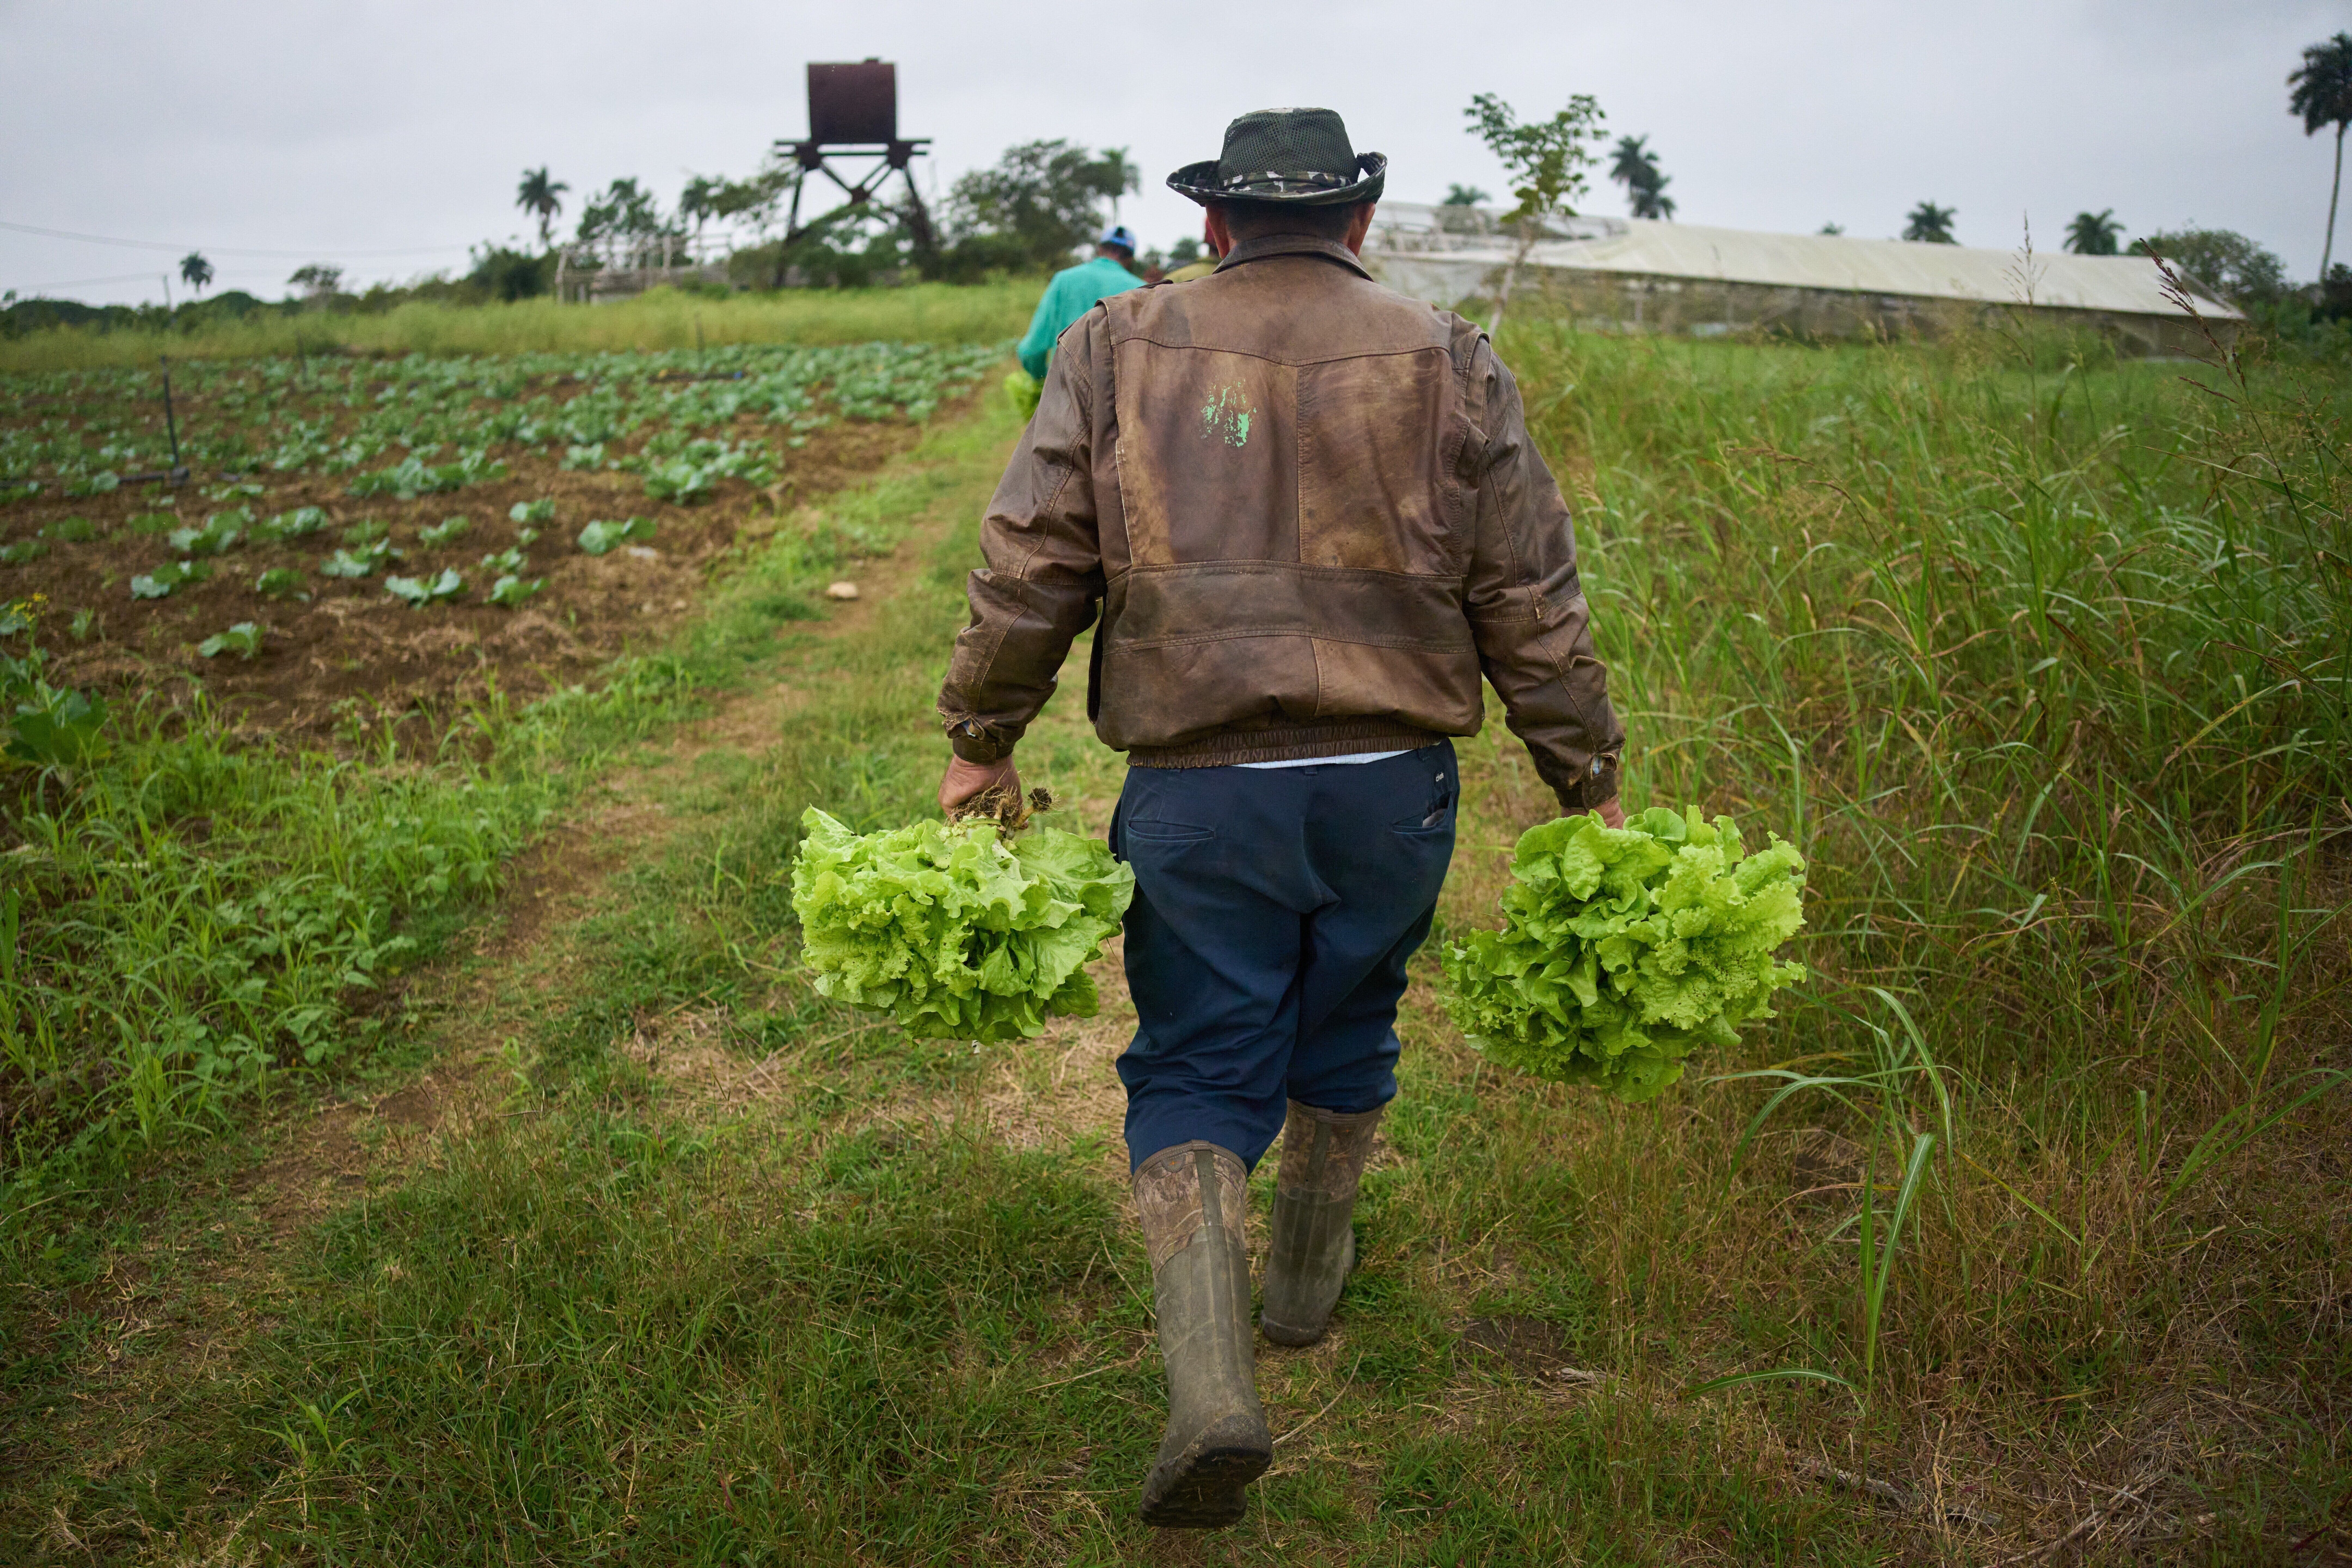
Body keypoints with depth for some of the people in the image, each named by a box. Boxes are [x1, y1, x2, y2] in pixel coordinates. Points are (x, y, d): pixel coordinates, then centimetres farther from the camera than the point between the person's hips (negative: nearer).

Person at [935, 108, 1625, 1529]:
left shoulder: (1118, 350, 3)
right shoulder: (1448, 363, 3)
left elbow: (1029, 569, -1)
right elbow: (1532, 602, 3)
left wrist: (982, 742, 9)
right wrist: (1591, 782, 10)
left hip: (1197, 785, -1)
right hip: (1392, 780, 2)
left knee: (1196, 1071, 9)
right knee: (1344, 1036, 23)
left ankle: (1212, 1379, -4)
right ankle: (1308, 1278, 43)